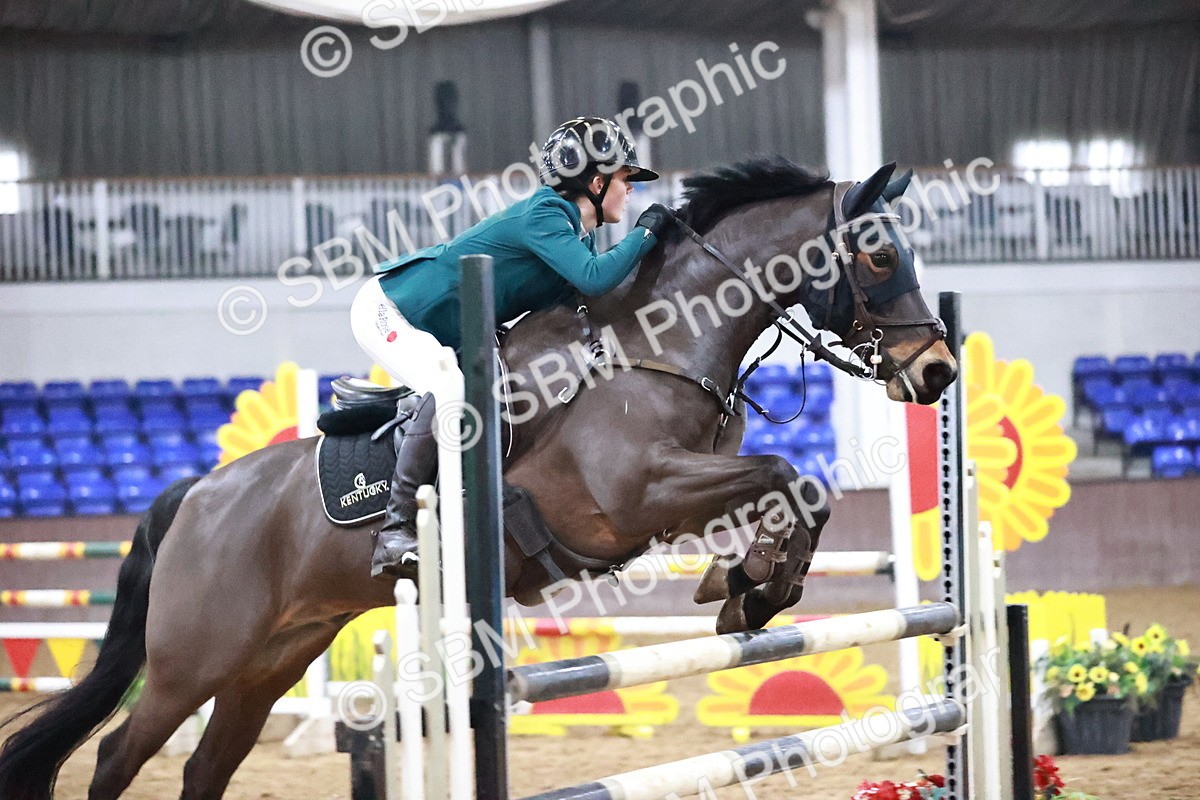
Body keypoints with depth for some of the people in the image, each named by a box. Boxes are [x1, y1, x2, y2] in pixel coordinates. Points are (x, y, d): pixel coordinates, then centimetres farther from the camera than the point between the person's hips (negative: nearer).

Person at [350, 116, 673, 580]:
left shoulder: (580, 235, 8)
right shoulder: (544, 216, -22)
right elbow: (593, 279, -35)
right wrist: (646, 232, -22)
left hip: (445, 338, 10)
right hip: (388, 311, -10)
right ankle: (395, 534, -32)